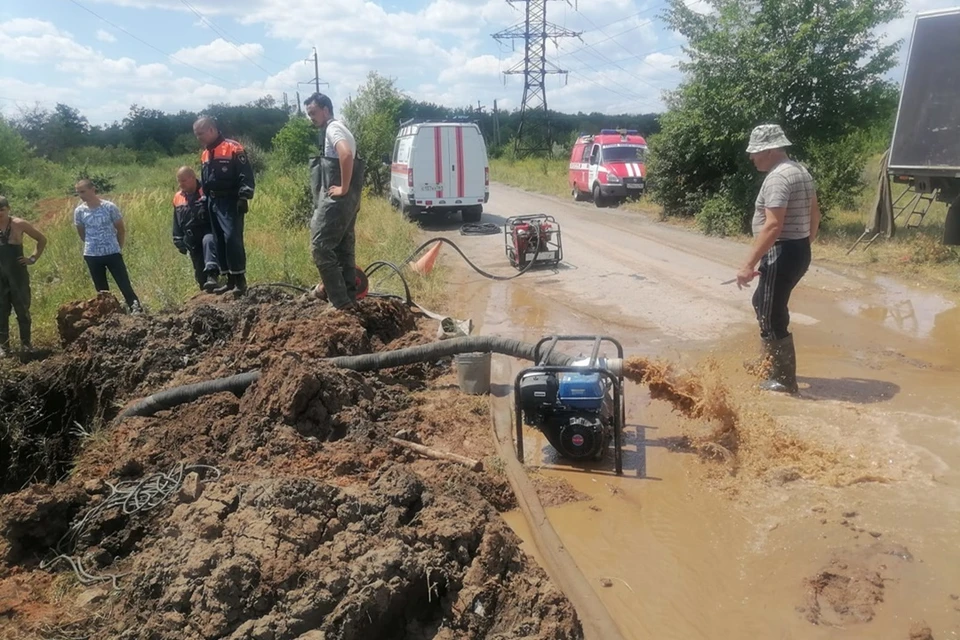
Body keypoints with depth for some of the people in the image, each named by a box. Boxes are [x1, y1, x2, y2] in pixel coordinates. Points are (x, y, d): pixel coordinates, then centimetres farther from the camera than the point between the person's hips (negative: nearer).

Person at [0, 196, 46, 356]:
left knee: (22, 310, 7)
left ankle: (25, 343, 19)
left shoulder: (19, 224, -6)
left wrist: (33, 258, -2)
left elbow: (42, 239, 4)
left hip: (17, 274, -2)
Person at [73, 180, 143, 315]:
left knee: (124, 283, -4)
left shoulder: (109, 207, -8)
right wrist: (93, 245, 15)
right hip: (92, 256, 2)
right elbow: (82, 234, 13)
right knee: (101, 289, 10)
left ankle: (136, 308, -1)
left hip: (113, 253, -2)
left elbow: (121, 229, 2)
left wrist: (119, 248, 7)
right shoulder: (79, 211, -1)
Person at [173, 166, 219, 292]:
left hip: (208, 233, -6)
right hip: (192, 241, 6)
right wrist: (179, 241, 14)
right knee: (199, 271, 7)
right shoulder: (177, 198, 14)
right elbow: (177, 223, 20)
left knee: (208, 241, -41)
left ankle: (212, 275, -54)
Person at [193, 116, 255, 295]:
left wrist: (244, 198, -20)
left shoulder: (233, 148, -8)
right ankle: (230, 280, 14)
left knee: (232, 238, -16)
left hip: (230, 202, -8)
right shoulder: (204, 155, 17)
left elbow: (246, 176, -13)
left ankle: (240, 280, -10)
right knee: (219, 241, 8)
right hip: (213, 203, 8)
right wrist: (205, 200, 20)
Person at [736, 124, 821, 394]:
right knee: (763, 303, 24)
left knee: (771, 315, -2)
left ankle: (784, 379, 7)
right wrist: (805, 245, 29)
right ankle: (771, 361, 37)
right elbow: (814, 214, 19)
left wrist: (749, 264, -27)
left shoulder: (777, 178, -19)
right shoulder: (800, 170, 13)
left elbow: (772, 226, -28)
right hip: (798, 249, 11)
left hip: (782, 253, -11)